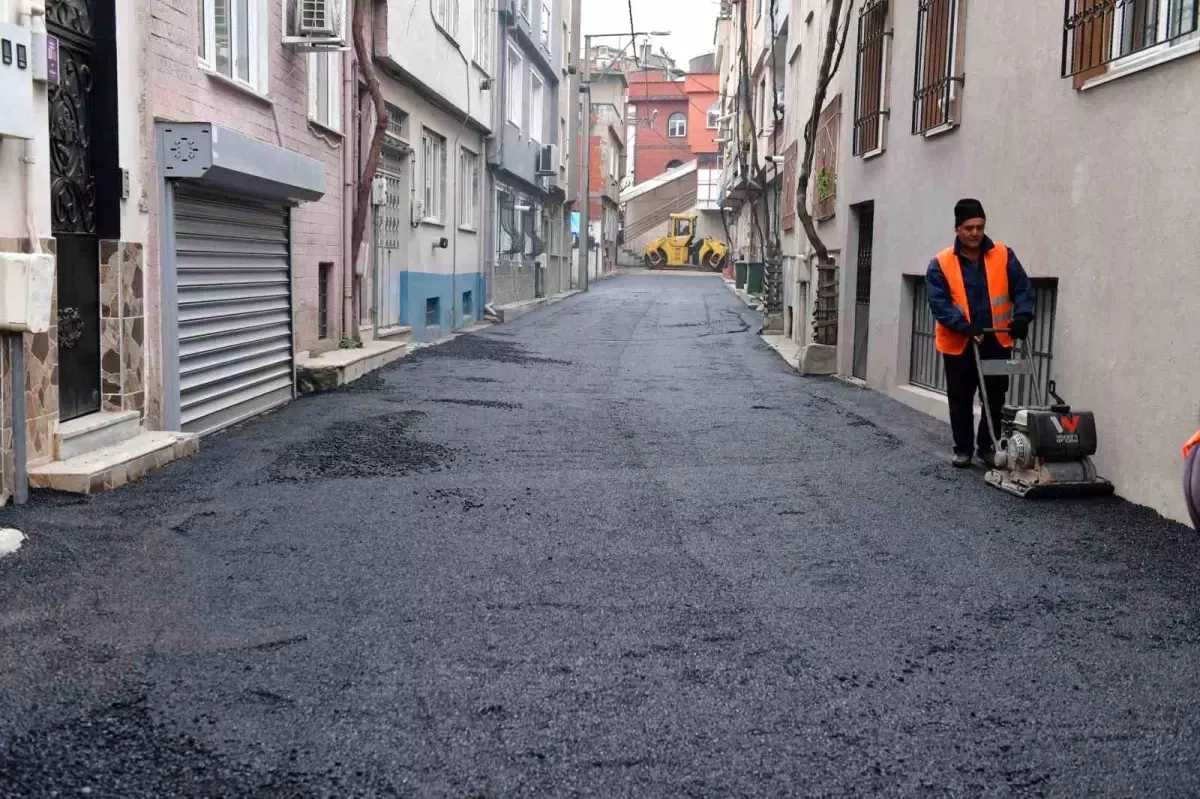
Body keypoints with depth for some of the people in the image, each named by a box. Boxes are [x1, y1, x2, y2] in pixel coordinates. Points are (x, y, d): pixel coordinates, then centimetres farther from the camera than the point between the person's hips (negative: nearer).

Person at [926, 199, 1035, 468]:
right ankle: (963, 448, 20)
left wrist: (1022, 316, -17)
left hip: (996, 342, 2)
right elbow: (939, 303, -14)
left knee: (996, 398, 7)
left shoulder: (1003, 255, -2)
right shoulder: (941, 263, -9)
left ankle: (987, 446, 20)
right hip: (958, 344, -2)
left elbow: (1022, 288, 0)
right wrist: (965, 326, -26)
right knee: (960, 400, 8)